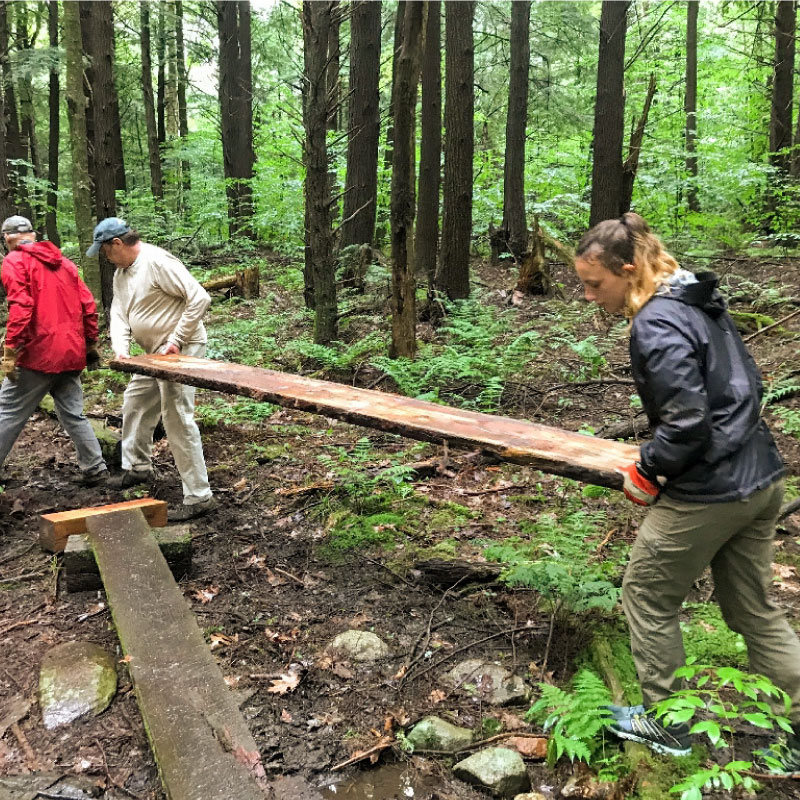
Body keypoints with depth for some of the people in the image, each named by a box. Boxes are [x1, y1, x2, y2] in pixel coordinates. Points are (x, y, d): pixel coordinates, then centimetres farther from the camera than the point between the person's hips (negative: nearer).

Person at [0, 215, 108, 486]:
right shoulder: (64, 262, 17)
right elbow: (88, 305, 12)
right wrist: (90, 345, 17)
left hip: (38, 354, -6)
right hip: (72, 354, 6)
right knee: (73, 415, 13)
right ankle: (95, 469, 13)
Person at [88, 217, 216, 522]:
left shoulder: (157, 262, -18)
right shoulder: (121, 273, 13)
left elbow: (199, 298, -23)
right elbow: (119, 313, 8)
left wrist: (177, 340, -21)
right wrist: (121, 348, -10)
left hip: (179, 350, -10)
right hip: (155, 353, 10)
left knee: (177, 419, -12)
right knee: (134, 403, 23)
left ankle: (198, 497, -7)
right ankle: (138, 467, 43)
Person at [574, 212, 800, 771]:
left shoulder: (657, 326, -21)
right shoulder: (701, 300, 8)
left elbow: (688, 423, -25)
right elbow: (744, 386, 14)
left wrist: (646, 473, -9)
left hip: (708, 492, -9)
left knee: (647, 597, 11)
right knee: (753, 609, 20)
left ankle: (667, 724, 27)